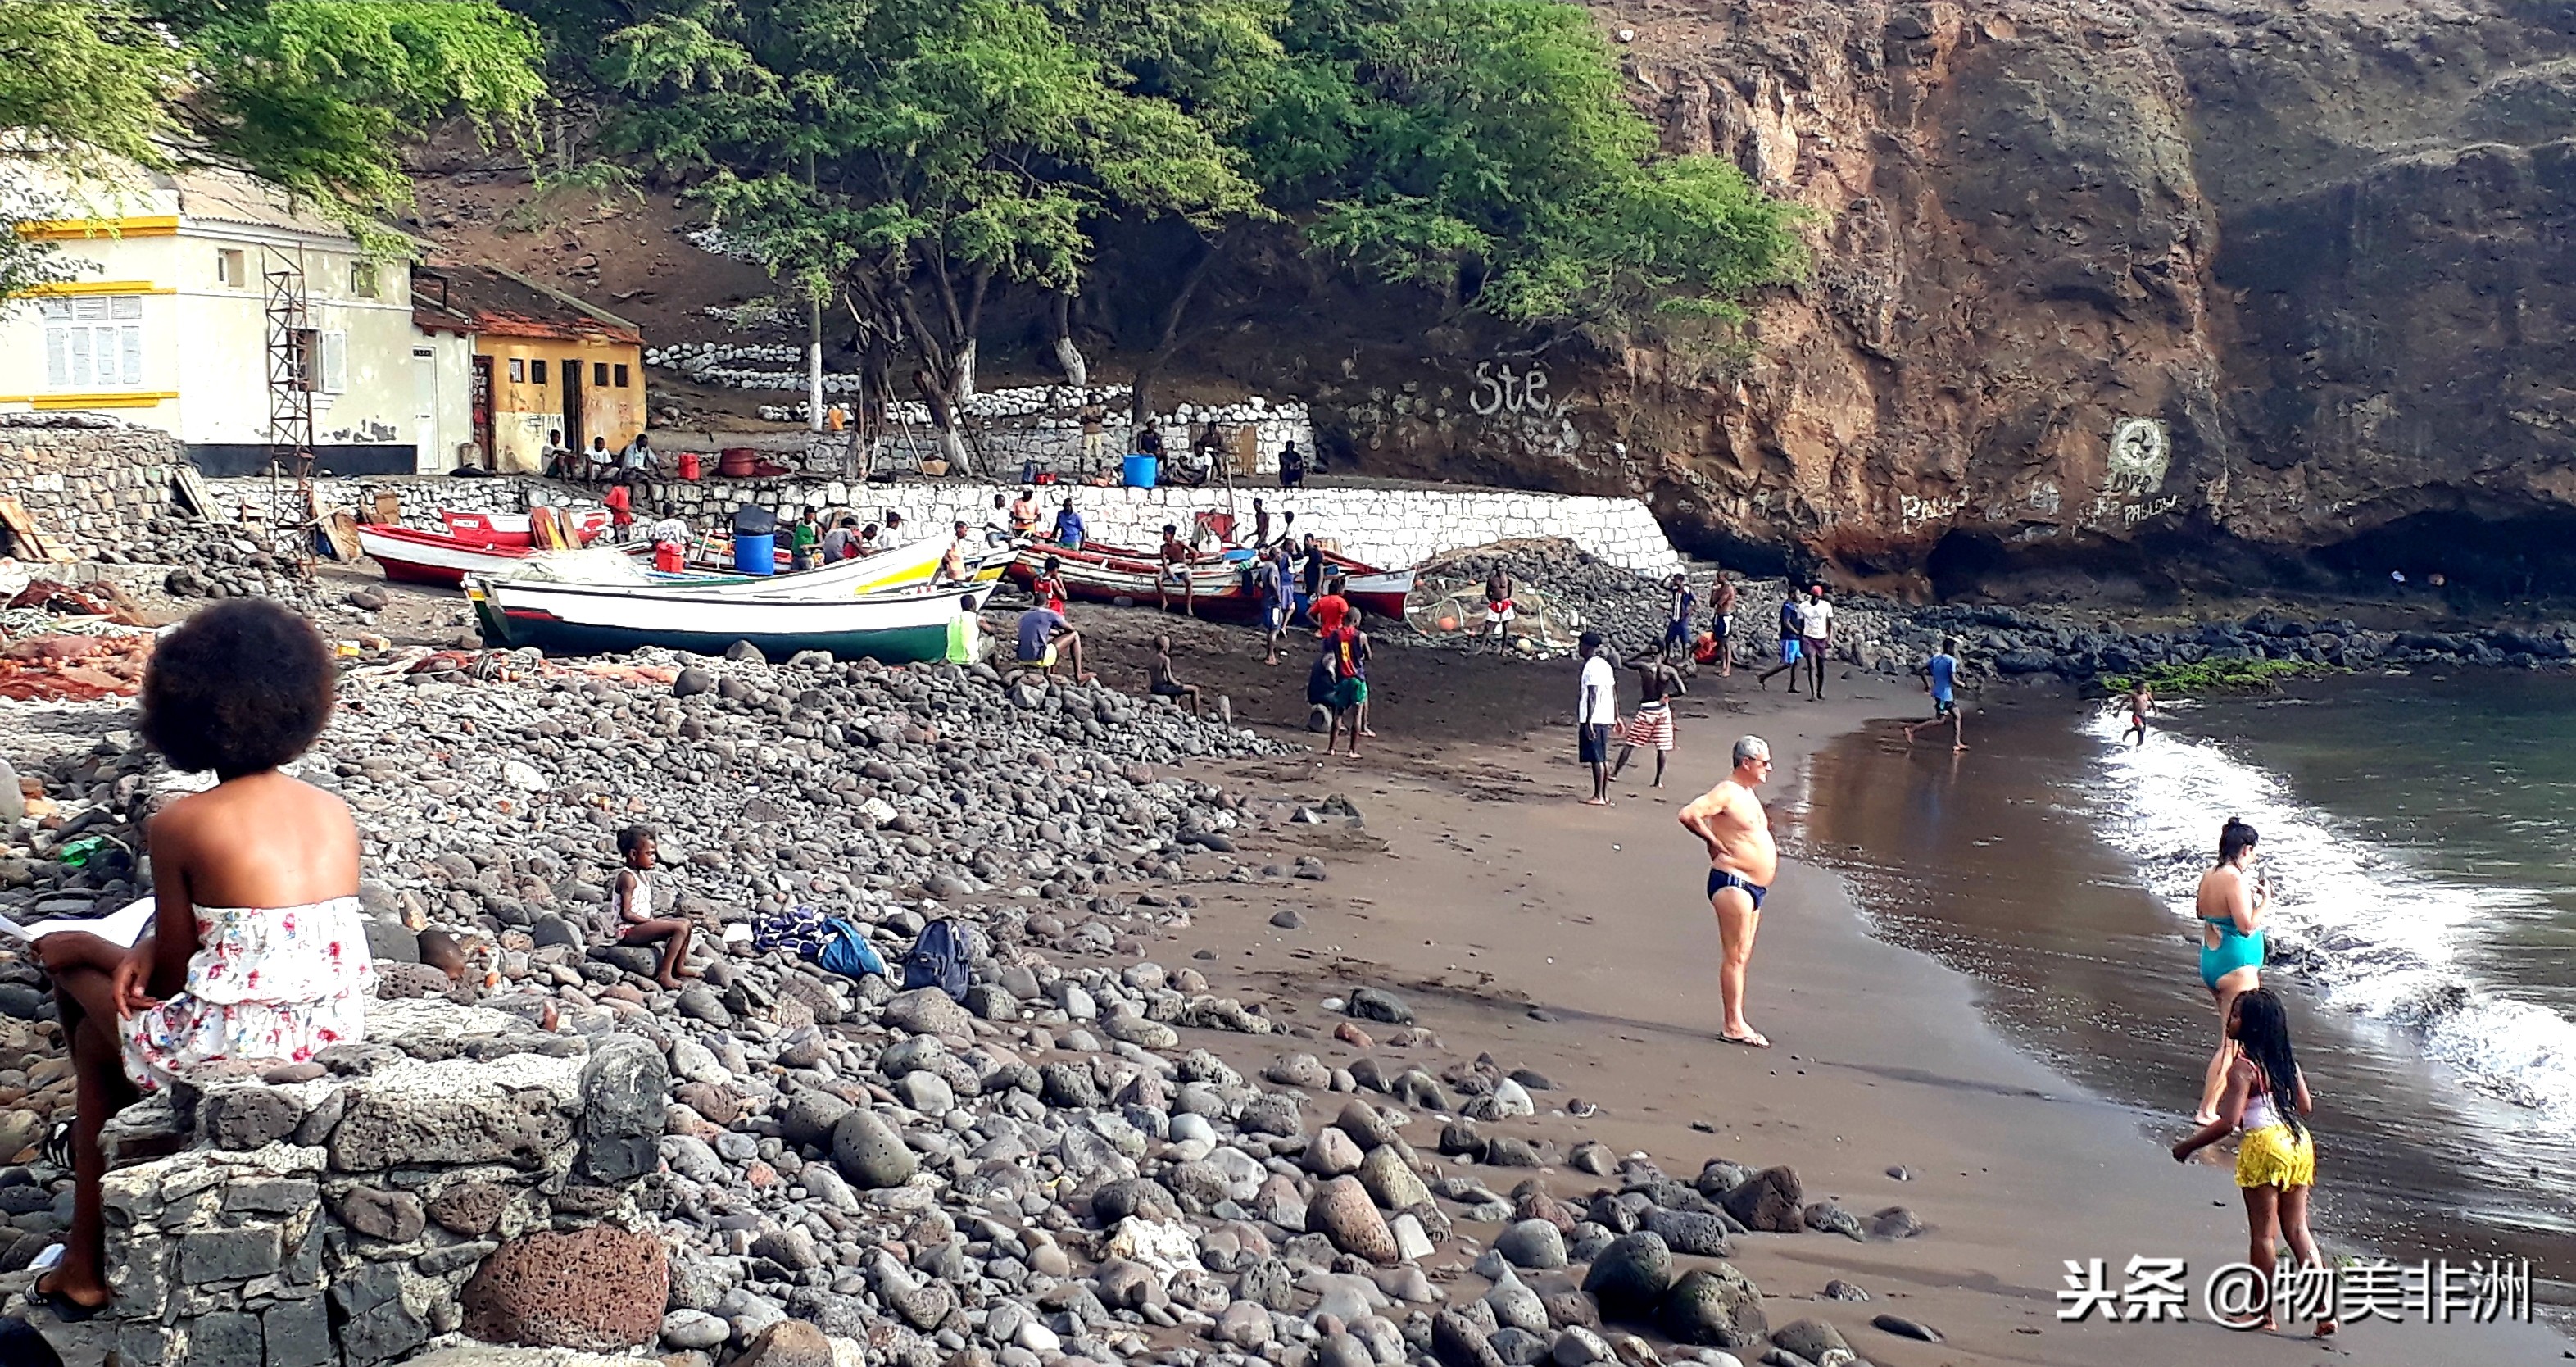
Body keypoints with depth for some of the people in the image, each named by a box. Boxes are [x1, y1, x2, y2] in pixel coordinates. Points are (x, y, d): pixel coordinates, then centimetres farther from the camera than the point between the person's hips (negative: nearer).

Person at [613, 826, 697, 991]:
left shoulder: (642, 875, 16)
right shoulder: (628, 877, -14)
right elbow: (626, 913, -20)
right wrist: (651, 921, -19)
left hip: (643, 924, 10)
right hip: (629, 930, -10)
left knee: (685, 922, 14)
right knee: (680, 928, -23)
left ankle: (678, 967, 17)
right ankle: (664, 975, -24)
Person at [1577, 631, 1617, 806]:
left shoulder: (1592, 666, -13)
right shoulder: (1604, 664, 15)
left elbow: (1593, 696, -19)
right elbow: (1614, 693, 18)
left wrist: (1588, 721, -22)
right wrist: (1616, 716, 22)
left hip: (1594, 719, -10)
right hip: (1605, 718, 10)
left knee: (1597, 758, -7)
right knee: (1602, 758, 12)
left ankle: (1598, 796, -5)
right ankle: (1605, 795, 16)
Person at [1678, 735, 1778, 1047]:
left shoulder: (1748, 794, 18)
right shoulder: (1726, 792, -13)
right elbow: (1688, 815, -26)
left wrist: (1770, 849, 19)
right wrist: (1714, 843, -17)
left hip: (1753, 887, 10)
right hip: (1732, 882, -10)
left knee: (1742, 957, 11)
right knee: (1735, 956, -9)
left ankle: (1737, 1023, 16)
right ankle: (1733, 1025, -8)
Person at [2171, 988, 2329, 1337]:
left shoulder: (2243, 1069, -15)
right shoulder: (2286, 1061, 9)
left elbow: (2228, 1123, -20)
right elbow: (2306, 1106, 16)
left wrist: (2189, 1144, -9)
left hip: (2263, 1144, -7)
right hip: (2298, 1142, 7)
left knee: (2263, 1233, 4)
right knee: (2297, 1229, 11)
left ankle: (2265, 1312, 12)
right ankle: (2325, 1308, 7)